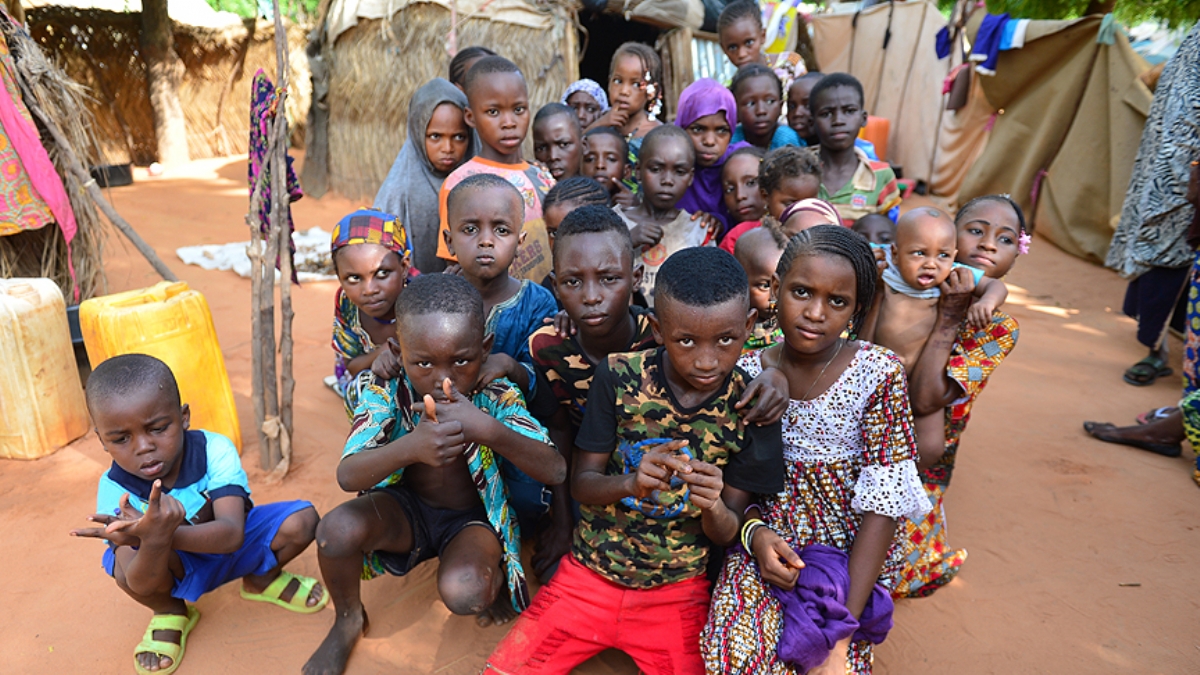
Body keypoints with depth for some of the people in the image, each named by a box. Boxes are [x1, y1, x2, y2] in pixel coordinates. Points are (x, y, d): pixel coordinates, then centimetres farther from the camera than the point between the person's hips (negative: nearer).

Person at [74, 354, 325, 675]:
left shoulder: (215, 450, -28)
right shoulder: (116, 490, -24)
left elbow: (231, 535, -36)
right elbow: (135, 581, -33)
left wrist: (156, 535, -52)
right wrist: (153, 540, -56)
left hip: (231, 545, 0)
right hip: (178, 566, 0)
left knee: (303, 520, -24)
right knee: (130, 570, -33)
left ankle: (262, 579, 11)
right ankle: (170, 613, 5)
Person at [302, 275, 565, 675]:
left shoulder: (497, 397, -22)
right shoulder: (385, 393, -20)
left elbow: (555, 472, -30)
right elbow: (348, 476, -30)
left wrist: (488, 431, -47)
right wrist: (411, 447, -52)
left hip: (473, 517, -2)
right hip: (406, 506, 2)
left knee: (464, 593, -31)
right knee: (337, 529, -27)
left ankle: (497, 581, 11)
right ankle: (348, 620, 7)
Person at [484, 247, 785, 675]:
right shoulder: (620, 376, -12)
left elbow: (727, 533, -5)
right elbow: (580, 482, -6)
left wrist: (713, 507, -28)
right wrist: (631, 483, -28)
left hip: (676, 592, 1)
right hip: (588, 577, 0)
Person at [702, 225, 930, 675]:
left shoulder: (878, 375, -9)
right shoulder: (746, 372, -2)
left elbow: (883, 507, -11)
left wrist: (844, 631, -15)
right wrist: (756, 534, -14)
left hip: (850, 554, -1)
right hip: (766, 542, 2)